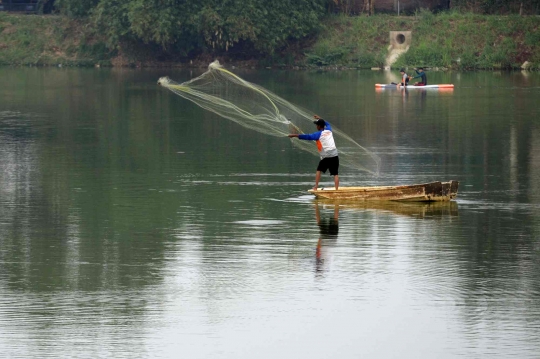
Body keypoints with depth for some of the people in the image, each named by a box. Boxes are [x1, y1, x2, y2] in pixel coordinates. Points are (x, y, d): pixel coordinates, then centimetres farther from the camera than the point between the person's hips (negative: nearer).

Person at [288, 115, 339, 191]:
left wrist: (296, 135, -14)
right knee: (335, 173, 2)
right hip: (335, 155, 4)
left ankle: (316, 187, 11)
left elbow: (308, 137, -14)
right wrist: (320, 119, 50)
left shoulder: (318, 134, -3)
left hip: (326, 156, -4)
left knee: (319, 170, 16)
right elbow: (327, 124, 38)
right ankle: (336, 189, -7)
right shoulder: (328, 130, 13)